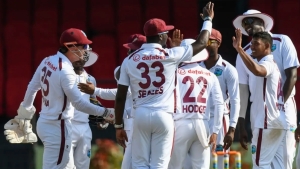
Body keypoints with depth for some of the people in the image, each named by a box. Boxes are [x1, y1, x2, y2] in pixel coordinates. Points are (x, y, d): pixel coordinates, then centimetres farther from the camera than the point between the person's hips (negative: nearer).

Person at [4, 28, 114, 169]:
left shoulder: (47, 62, 5)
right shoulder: (65, 70, -21)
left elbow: (32, 88, 13)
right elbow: (79, 103, -24)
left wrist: (24, 114, 23)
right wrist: (105, 112, -20)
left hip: (44, 122, 10)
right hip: (58, 127, -10)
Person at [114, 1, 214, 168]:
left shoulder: (130, 60, 3)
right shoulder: (170, 55, -2)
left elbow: (120, 97, 2)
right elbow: (201, 43, 10)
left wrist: (118, 126, 10)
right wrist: (208, 19, 27)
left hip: (140, 115, 2)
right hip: (163, 115, -2)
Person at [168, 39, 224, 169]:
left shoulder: (176, 73, 1)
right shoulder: (210, 76, 10)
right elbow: (219, 104, 4)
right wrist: (215, 131, 6)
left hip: (181, 124, -3)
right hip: (202, 125, 3)